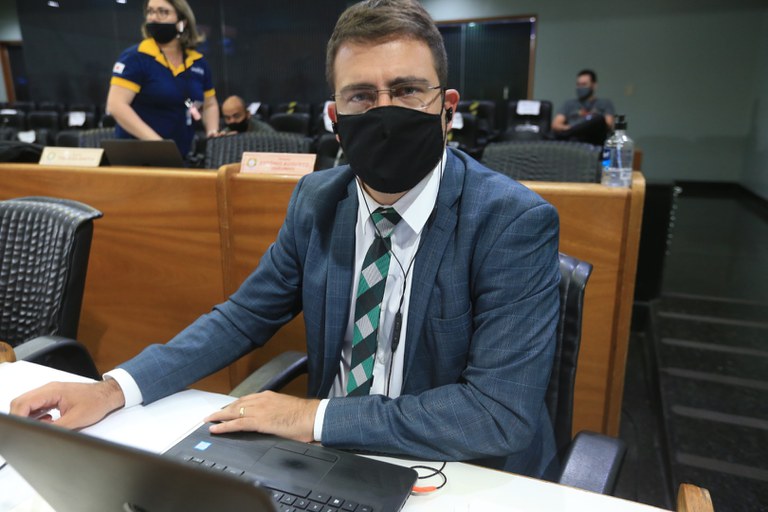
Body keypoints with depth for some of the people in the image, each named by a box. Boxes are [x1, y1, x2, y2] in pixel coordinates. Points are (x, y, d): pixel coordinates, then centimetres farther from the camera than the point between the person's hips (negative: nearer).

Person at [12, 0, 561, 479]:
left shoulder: (515, 223, -19)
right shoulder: (316, 201, -3)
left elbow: (503, 412, -24)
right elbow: (244, 316, 4)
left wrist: (316, 417, -23)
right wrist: (115, 388, -8)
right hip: (329, 461, 4)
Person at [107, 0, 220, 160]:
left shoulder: (198, 62, 8)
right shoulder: (135, 57, -7)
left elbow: (209, 105, 20)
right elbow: (116, 105, -15)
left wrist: (213, 135, 1)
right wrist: (155, 141, -26)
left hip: (182, 157, 4)